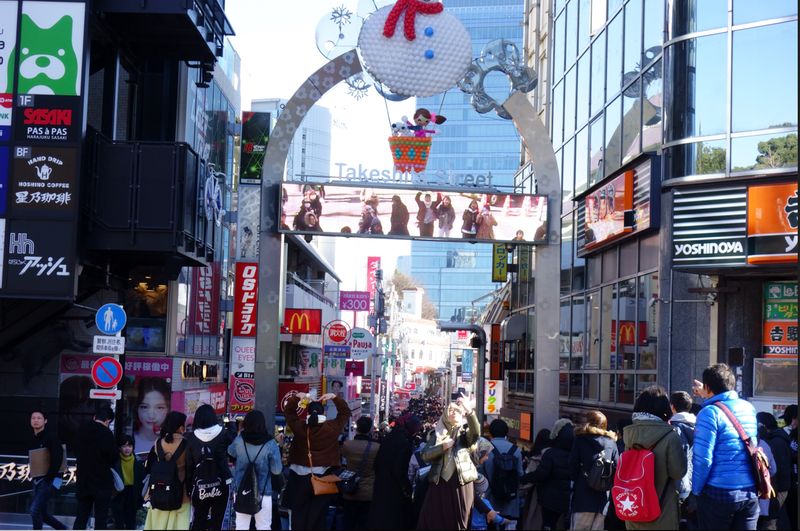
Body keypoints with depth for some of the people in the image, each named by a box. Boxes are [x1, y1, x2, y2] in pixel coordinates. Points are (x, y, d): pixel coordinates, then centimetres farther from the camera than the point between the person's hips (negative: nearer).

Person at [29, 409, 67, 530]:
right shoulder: (33, 440, 12)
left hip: (50, 481, -8)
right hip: (37, 481, 8)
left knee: (35, 510, -13)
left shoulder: (51, 437, -12)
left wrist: (48, 477, -21)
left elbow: (58, 458, -21)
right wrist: (32, 475, 11)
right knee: (41, 512, 11)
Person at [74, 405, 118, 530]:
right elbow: (114, 458, -11)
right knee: (101, 518, 0)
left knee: (81, 517, 12)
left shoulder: (82, 432, 3)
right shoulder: (106, 434, -15)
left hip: (83, 481, 5)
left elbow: (77, 452, 13)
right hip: (102, 482, -5)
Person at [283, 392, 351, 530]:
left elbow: (288, 411, 10)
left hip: (301, 475, 1)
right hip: (324, 475, -1)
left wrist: (297, 397, 3)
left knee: (299, 511, 11)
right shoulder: (332, 427, -9)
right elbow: (345, 412, 5)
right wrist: (335, 398, 2)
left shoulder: (299, 426, -6)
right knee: (318, 512, 7)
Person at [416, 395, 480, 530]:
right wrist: (443, 446, -15)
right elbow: (425, 455, 1)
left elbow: (476, 432, -18)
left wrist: (470, 411, -34)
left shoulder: (465, 433, 6)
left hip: (461, 485, -1)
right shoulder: (437, 433, 11)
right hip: (440, 485, 1)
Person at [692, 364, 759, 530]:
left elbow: (702, 459, -18)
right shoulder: (748, 408, 6)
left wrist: (696, 490, -7)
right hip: (750, 492, 5)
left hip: (719, 493, -5)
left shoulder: (710, 413, -13)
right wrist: (708, 397, 43)